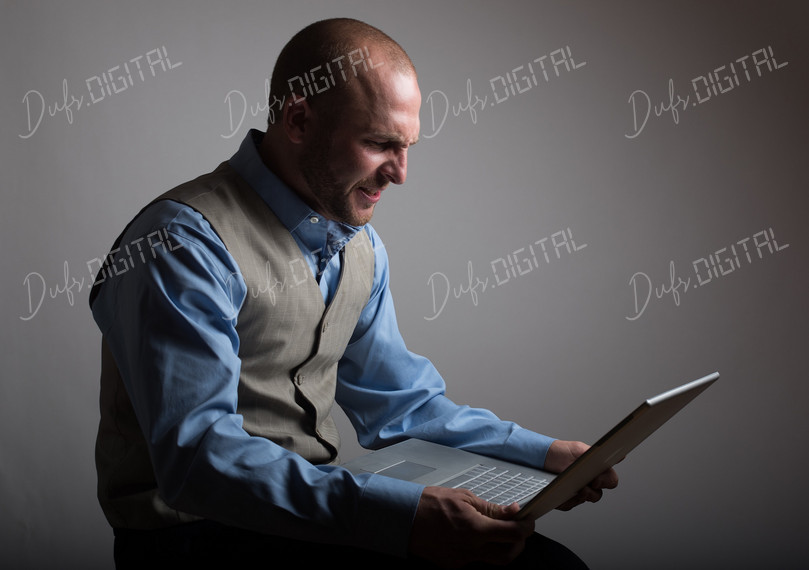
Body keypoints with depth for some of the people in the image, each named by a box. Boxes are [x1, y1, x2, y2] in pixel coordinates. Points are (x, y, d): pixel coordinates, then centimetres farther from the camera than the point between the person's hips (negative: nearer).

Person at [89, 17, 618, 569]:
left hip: (319, 501, 8)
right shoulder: (185, 244, -18)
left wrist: (539, 452, 5)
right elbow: (196, 456, -27)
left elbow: (399, 402, 19)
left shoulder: (361, 247, 10)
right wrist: (401, 516, -36)